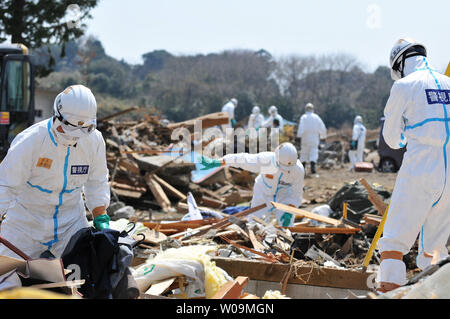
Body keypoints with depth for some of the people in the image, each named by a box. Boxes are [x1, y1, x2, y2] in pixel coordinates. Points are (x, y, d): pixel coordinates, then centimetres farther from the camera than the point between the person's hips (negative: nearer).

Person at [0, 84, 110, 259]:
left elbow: (97, 183, 5)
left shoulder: (94, 141, -8)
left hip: (71, 222, 3)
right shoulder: (29, 141, -20)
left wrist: (101, 219, -2)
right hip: (27, 220, -2)